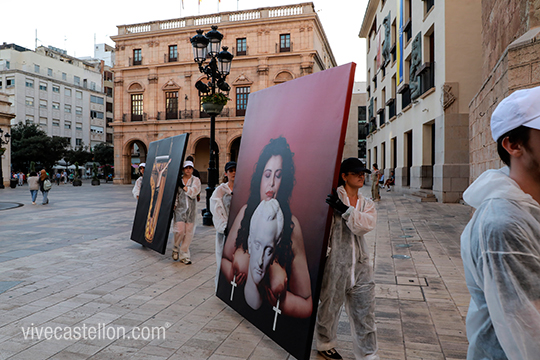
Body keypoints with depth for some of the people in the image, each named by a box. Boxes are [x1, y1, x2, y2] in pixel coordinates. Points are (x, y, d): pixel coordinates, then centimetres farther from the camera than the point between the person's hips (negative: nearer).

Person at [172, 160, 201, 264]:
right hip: (179, 208, -1)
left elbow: (193, 192, -10)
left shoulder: (196, 180, 5)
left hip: (191, 209, 1)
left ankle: (184, 255, 15)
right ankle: (176, 248, 18)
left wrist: (182, 186, -13)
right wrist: (173, 203, -5)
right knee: (179, 231, -11)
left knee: (189, 232, 2)